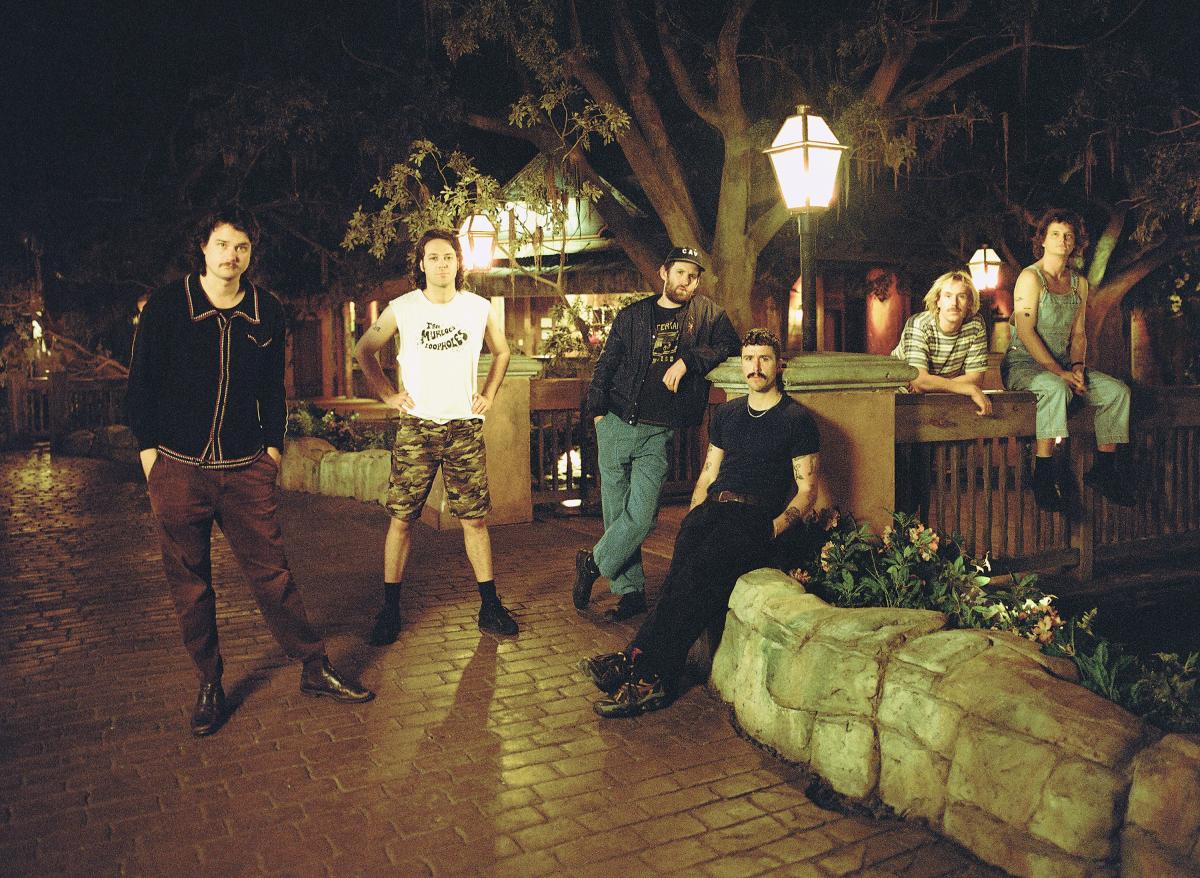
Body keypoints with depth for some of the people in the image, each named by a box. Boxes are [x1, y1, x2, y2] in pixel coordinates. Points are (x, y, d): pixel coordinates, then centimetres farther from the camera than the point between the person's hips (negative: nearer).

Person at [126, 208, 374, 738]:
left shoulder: (267, 311, 6)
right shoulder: (166, 305, -1)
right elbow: (141, 381, 4)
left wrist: (274, 444, 9)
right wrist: (148, 449, 1)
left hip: (246, 469, 1)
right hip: (179, 468, -1)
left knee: (272, 572, 1)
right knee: (189, 583, 7)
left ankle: (314, 669, 11)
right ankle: (209, 685, 20)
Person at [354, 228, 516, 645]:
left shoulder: (480, 308, 3)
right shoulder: (401, 309, -1)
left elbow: (501, 352, 20)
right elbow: (363, 350, 12)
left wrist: (488, 395, 10)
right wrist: (388, 394, 5)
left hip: (465, 428, 1)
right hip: (416, 428, -1)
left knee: (475, 518, 3)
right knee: (401, 518, 0)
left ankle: (490, 607, 13)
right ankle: (390, 609, 12)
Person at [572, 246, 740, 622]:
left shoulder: (707, 312, 10)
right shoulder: (633, 315, 11)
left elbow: (730, 344, -1)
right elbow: (606, 364, 12)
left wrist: (688, 360, -13)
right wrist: (597, 411, 2)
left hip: (659, 434, -2)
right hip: (617, 425, 2)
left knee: (640, 516, -12)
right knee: (616, 513, 3)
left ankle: (592, 563, 12)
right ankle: (631, 591, 16)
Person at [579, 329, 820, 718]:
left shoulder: (796, 419, 6)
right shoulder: (727, 413, 22)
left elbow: (807, 490, 4)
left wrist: (773, 528, -12)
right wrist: (693, 518, 9)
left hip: (757, 517, -4)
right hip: (713, 509, 4)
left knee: (701, 566, -33)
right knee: (684, 564, -29)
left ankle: (636, 660, -33)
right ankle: (654, 680, -35)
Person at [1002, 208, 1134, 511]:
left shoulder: (1079, 284, 14)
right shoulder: (1031, 277, -8)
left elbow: (1078, 333, 15)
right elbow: (1026, 333, -17)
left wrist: (1077, 366, -5)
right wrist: (1060, 372, -20)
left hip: (1062, 365, 7)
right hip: (1023, 364, -7)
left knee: (1118, 391, -11)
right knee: (1056, 389, -37)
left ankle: (1103, 469, -2)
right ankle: (1043, 475, -32)